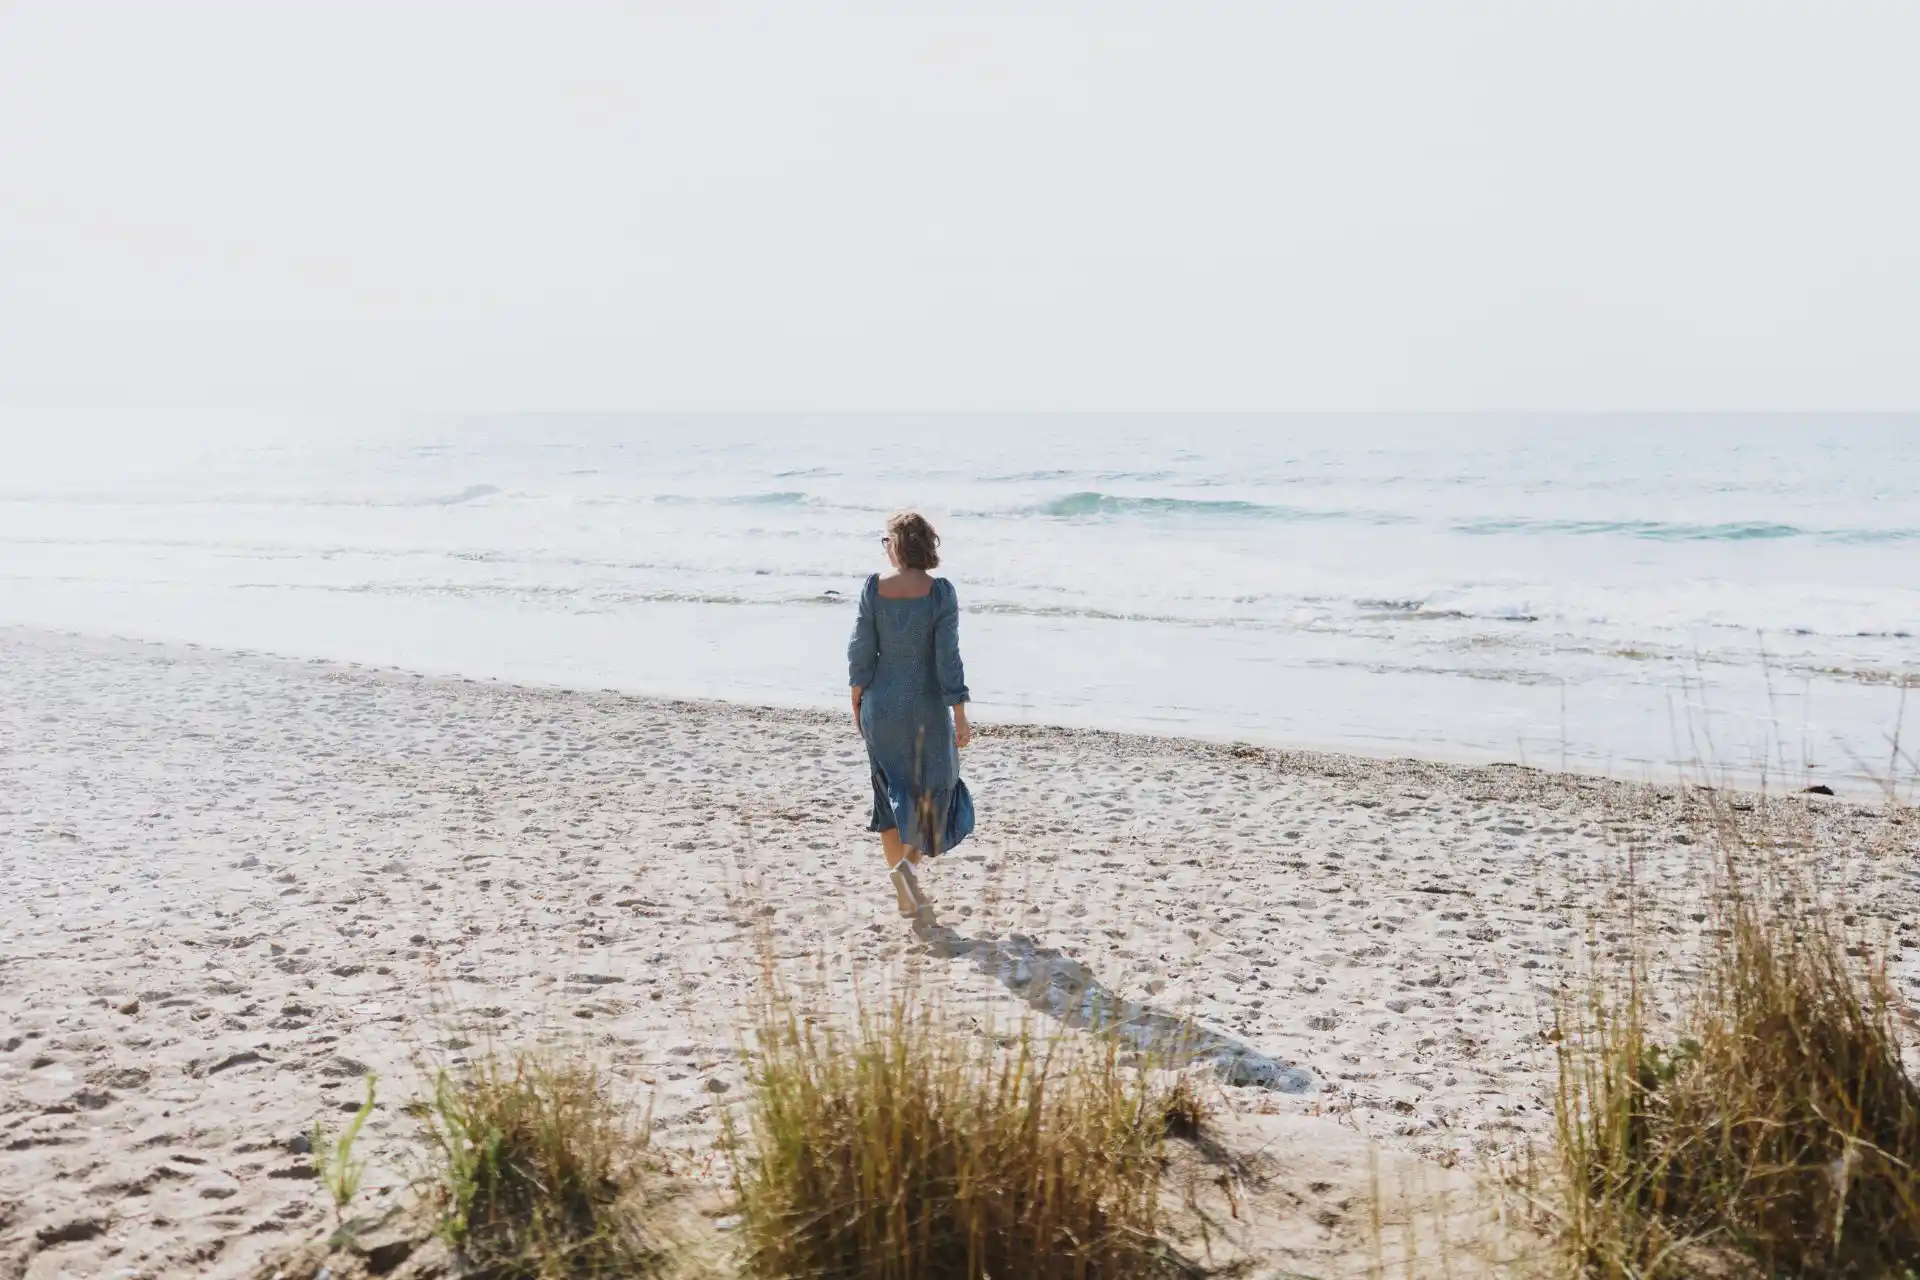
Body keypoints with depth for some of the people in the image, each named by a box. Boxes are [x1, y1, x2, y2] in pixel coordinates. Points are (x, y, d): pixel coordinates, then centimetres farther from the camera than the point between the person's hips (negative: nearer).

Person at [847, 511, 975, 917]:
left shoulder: (874, 588, -7)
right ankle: (909, 862, 0)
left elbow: (860, 651, -3)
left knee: (891, 791, 12)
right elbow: (947, 659, -13)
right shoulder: (940, 592, -13)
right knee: (931, 785, 18)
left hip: (881, 704, 2)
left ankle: (904, 890, 10)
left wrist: (857, 703, 10)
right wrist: (960, 717, -8)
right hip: (926, 706, -2)